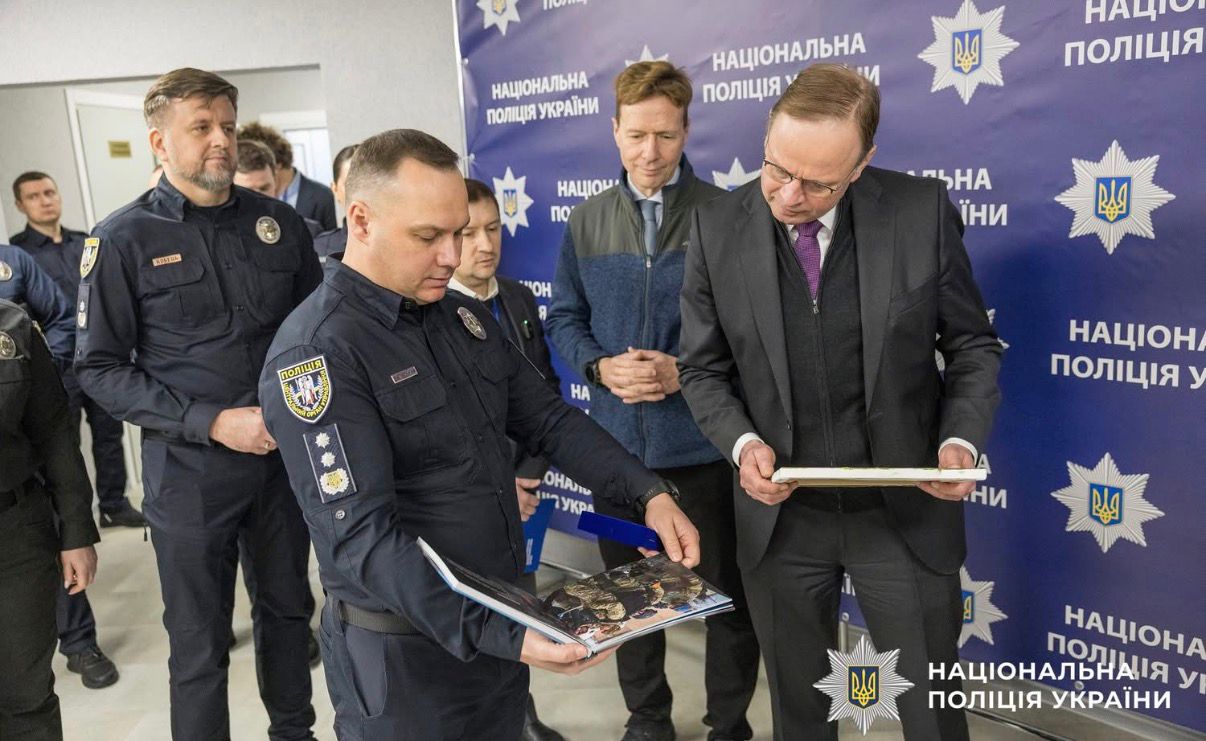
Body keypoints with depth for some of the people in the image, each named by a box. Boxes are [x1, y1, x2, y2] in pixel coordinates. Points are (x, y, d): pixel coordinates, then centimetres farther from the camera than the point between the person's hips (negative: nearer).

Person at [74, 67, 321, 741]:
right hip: (190, 474, -3)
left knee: (288, 610, 20)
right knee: (201, 647, 9)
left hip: (286, 458, 4)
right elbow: (101, 368, -7)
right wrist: (211, 423, -16)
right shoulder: (124, 240, -7)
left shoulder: (279, 223, 2)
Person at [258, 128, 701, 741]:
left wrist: (649, 492, -7)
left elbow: (547, 419, 6)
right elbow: (362, 536, -26)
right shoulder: (316, 353, -20)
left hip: (504, 624, 7)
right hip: (406, 653, -7)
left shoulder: (460, 313, 4)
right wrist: (498, 635, -33)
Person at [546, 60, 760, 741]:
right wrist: (601, 368, -12)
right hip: (617, 442, 4)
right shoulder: (587, 220, 4)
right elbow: (565, 317, 7)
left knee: (727, 592, 12)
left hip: (704, 443, -3)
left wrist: (685, 372, -19)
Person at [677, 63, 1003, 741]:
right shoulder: (717, 228, -8)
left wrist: (961, 440, -16)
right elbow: (704, 368, 1)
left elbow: (973, 346, 0)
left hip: (907, 509, -1)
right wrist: (743, 442, -17)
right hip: (780, 514, 1)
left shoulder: (923, 210, -11)